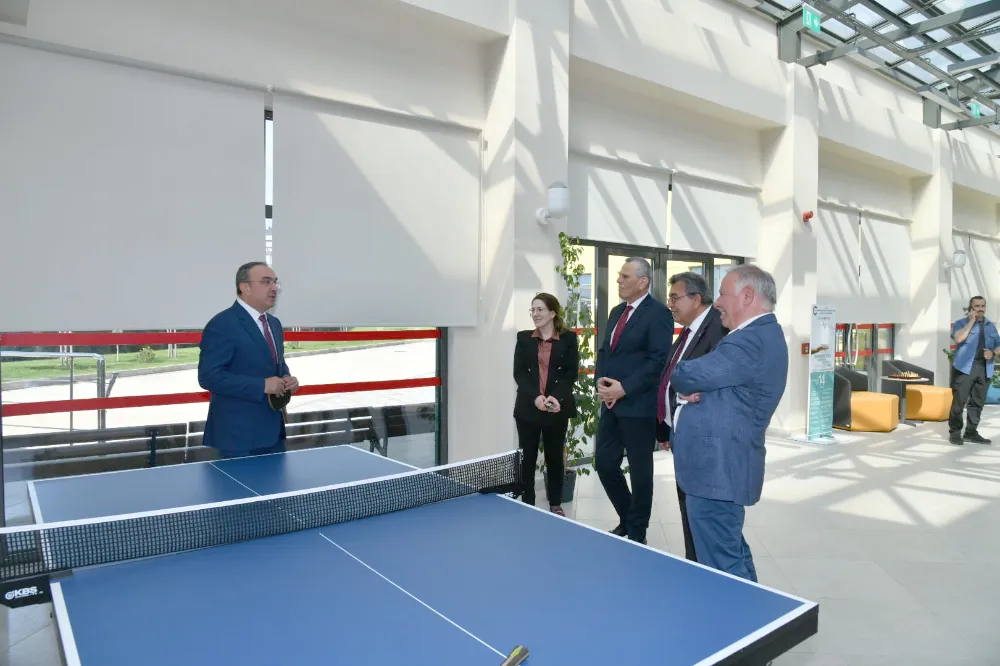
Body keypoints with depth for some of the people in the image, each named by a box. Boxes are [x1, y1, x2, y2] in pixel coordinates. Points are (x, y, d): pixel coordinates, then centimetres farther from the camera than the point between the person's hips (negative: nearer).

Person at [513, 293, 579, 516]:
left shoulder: (568, 338, 2)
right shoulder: (524, 338, 6)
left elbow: (572, 373, -2)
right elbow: (519, 373, -1)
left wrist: (556, 397, -17)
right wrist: (535, 397, -15)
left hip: (557, 408, -1)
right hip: (528, 407, 1)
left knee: (555, 457, 10)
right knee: (527, 457, 5)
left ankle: (555, 504, 25)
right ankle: (527, 504, 18)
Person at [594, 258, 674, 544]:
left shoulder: (658, 313, -10)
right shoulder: (617, 312, 15)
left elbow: (659, 360, -18)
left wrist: (624, 388, -19)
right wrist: (600, 380, -1)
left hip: (639, 405, -8)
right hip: (611, 403, 8)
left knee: (639, 470, 7)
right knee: (604, 464, 11)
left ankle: (637, 531, 25)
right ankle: (627, 519, 33)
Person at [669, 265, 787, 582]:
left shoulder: (751, 341, -21)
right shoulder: (761, 335, 15)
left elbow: (686, 376, -22)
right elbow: (709, 379, 15)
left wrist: (679, 379, 1)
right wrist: (690, 389, -7)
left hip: (716, 470, -11)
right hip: (723, 467, 11)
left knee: (721, 569, -2)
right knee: (733, 558, 22)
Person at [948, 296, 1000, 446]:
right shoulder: (961, 323, 3)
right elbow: (959, 338, -17)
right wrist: (971, 321, -11)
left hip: (984, 369, 5)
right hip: (965, 367, -5)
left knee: (978, 402, 6)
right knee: (959, 400, -8)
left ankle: (971, 432, 13)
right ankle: (955, 432, -3)